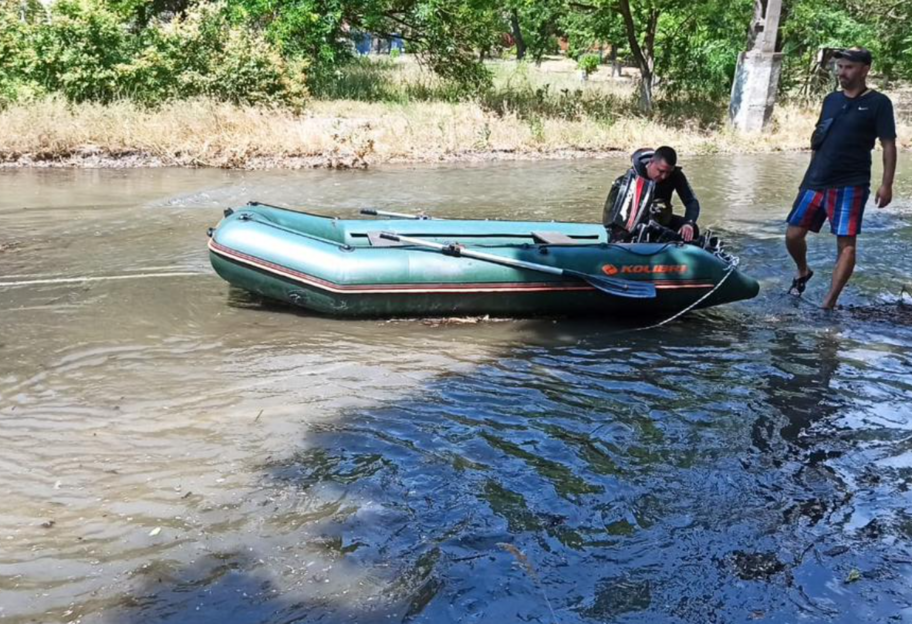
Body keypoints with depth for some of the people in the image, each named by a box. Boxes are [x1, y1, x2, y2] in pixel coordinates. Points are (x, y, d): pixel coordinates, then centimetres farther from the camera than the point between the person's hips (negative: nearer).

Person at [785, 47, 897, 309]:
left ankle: (830, 302, -5)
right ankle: (803, 272, 32)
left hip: (850, 186, -5)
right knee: (793, 234, 4)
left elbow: (889, 145, -5)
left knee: (846, 243, -7)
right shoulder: (831, 99, 12)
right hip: (816, 182, 5)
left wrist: (886, 184, -12)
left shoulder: (878, 103, -3)